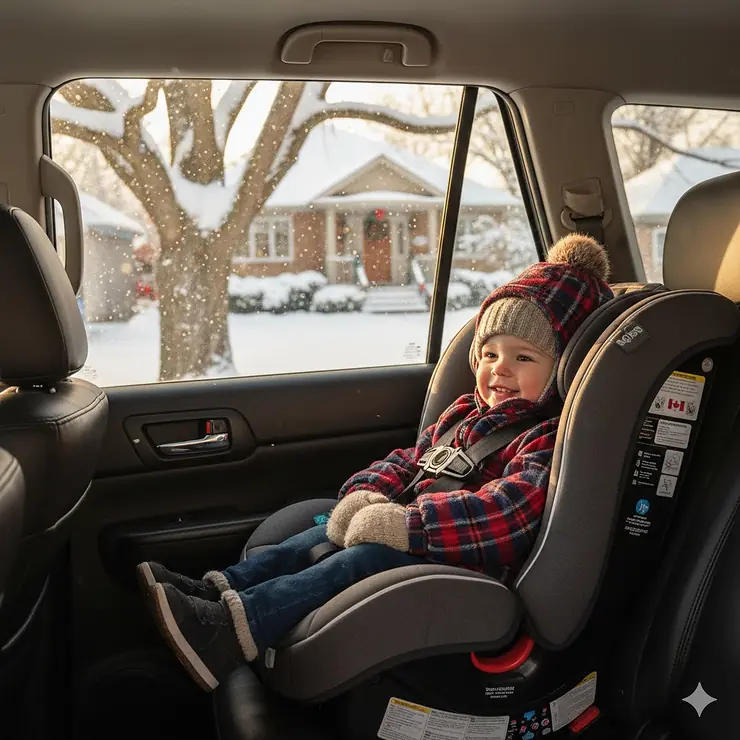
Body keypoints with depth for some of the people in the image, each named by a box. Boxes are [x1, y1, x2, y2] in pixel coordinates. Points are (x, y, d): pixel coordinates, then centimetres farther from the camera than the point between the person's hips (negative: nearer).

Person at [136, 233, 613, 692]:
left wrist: (408, 523, -31)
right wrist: (367, 494, -3)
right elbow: (407, 461, 20)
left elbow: (511, 508, -28)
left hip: (468, 569, -9)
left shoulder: (550, 440, -11)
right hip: (418, 538, 9)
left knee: (371, 555, -28)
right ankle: (220, 588, -7)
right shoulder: (463, 416, 18)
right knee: (329, 534, 1)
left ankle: (234, 629, -37)